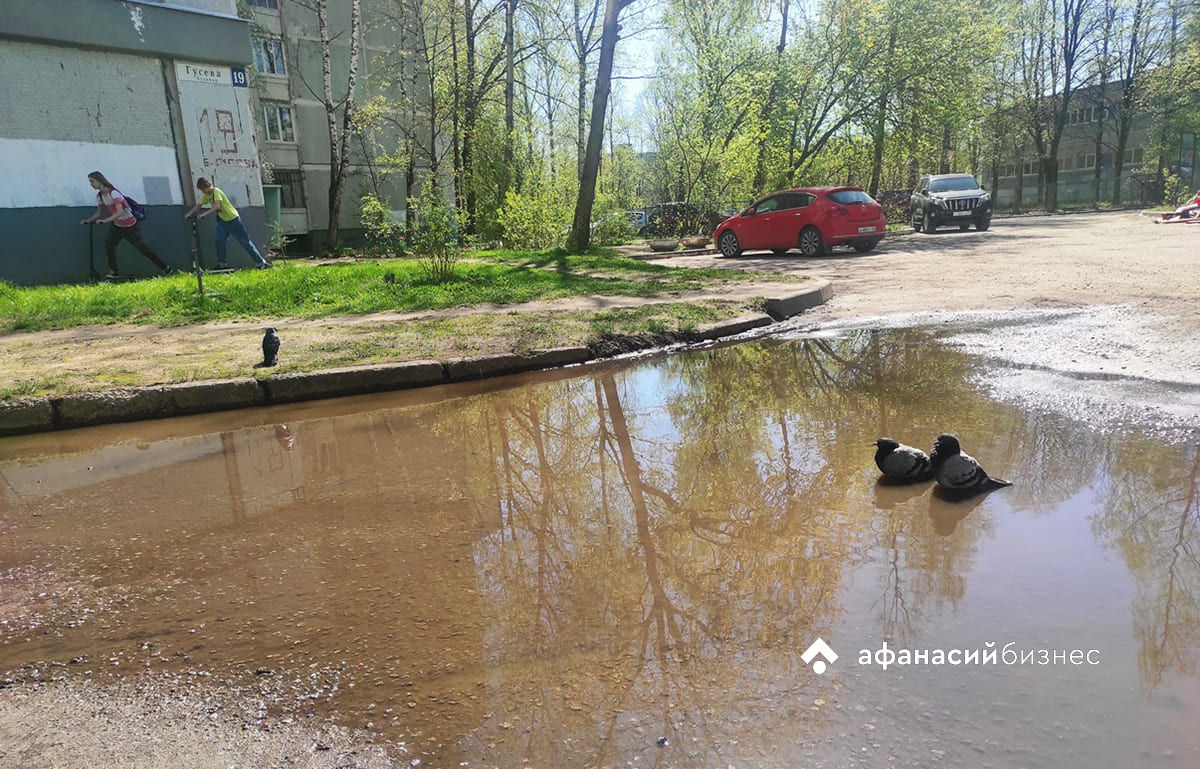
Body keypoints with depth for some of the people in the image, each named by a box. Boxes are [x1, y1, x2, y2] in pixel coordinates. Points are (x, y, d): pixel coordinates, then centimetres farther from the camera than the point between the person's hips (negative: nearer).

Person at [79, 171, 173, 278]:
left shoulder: (113, 193, -23)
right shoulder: (99, 196, 2)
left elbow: (120, 212, -34)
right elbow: (99, 213, 13)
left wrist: (105, 221, -40)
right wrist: (88, 220, -1)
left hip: (130, 226, -7)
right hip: (117, 226, 7)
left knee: (143, 248, -3)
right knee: (108, 244, -14)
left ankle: (165, 268, 7)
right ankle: (114, 271, -7)